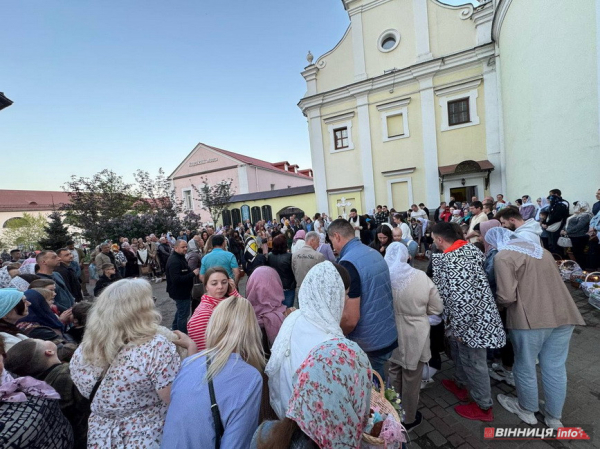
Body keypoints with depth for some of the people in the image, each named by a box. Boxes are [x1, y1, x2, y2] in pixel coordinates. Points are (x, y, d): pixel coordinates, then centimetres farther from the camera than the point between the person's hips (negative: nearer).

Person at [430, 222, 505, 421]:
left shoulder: (449, 263, -29)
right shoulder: (470, 248, 0)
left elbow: (459, 300, -29)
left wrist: (459, 329, -16)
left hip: (472, 320, -9)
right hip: (480, 312, 9)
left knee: (473, 361, 11)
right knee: (459, 351, 27)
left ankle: (483, 407, 33)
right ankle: (459, 384, 49)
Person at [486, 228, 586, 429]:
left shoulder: (503, 256, -9)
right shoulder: (539, 249, 16)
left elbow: (507, 296, -16)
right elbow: (549, 283, 26)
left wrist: (494, 298, 4)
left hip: (531, 318, -7)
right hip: (563, 314, 7)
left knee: (525, 367, 14)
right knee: (555, 368, 19)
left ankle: (527, 409, 34)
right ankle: (554, 416, 36)